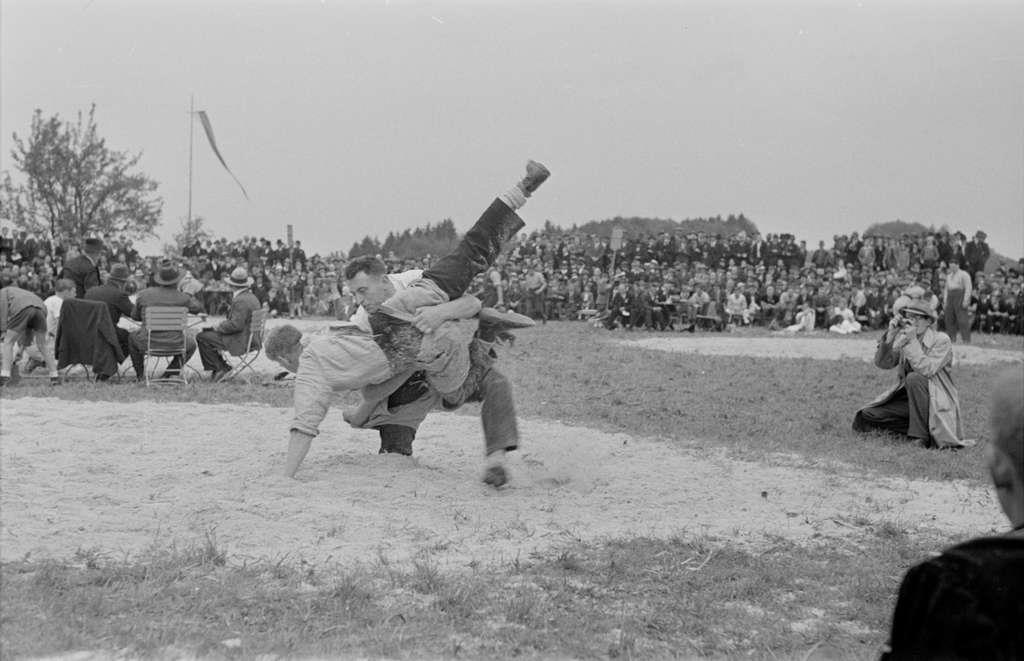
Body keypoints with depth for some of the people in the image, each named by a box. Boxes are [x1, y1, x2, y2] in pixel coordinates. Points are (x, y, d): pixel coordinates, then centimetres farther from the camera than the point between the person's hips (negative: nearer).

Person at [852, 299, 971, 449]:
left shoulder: (941, 340, -12)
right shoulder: (903, 338, 4)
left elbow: (926, 370, -28)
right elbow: (882, 363, -8)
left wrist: (912, 342, -27)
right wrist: (890, 335, -19)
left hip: (938, 401, -6)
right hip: (908, 397, 6)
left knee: (914, 378, -35)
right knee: (867, 415, -8)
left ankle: (922, 436, -28)